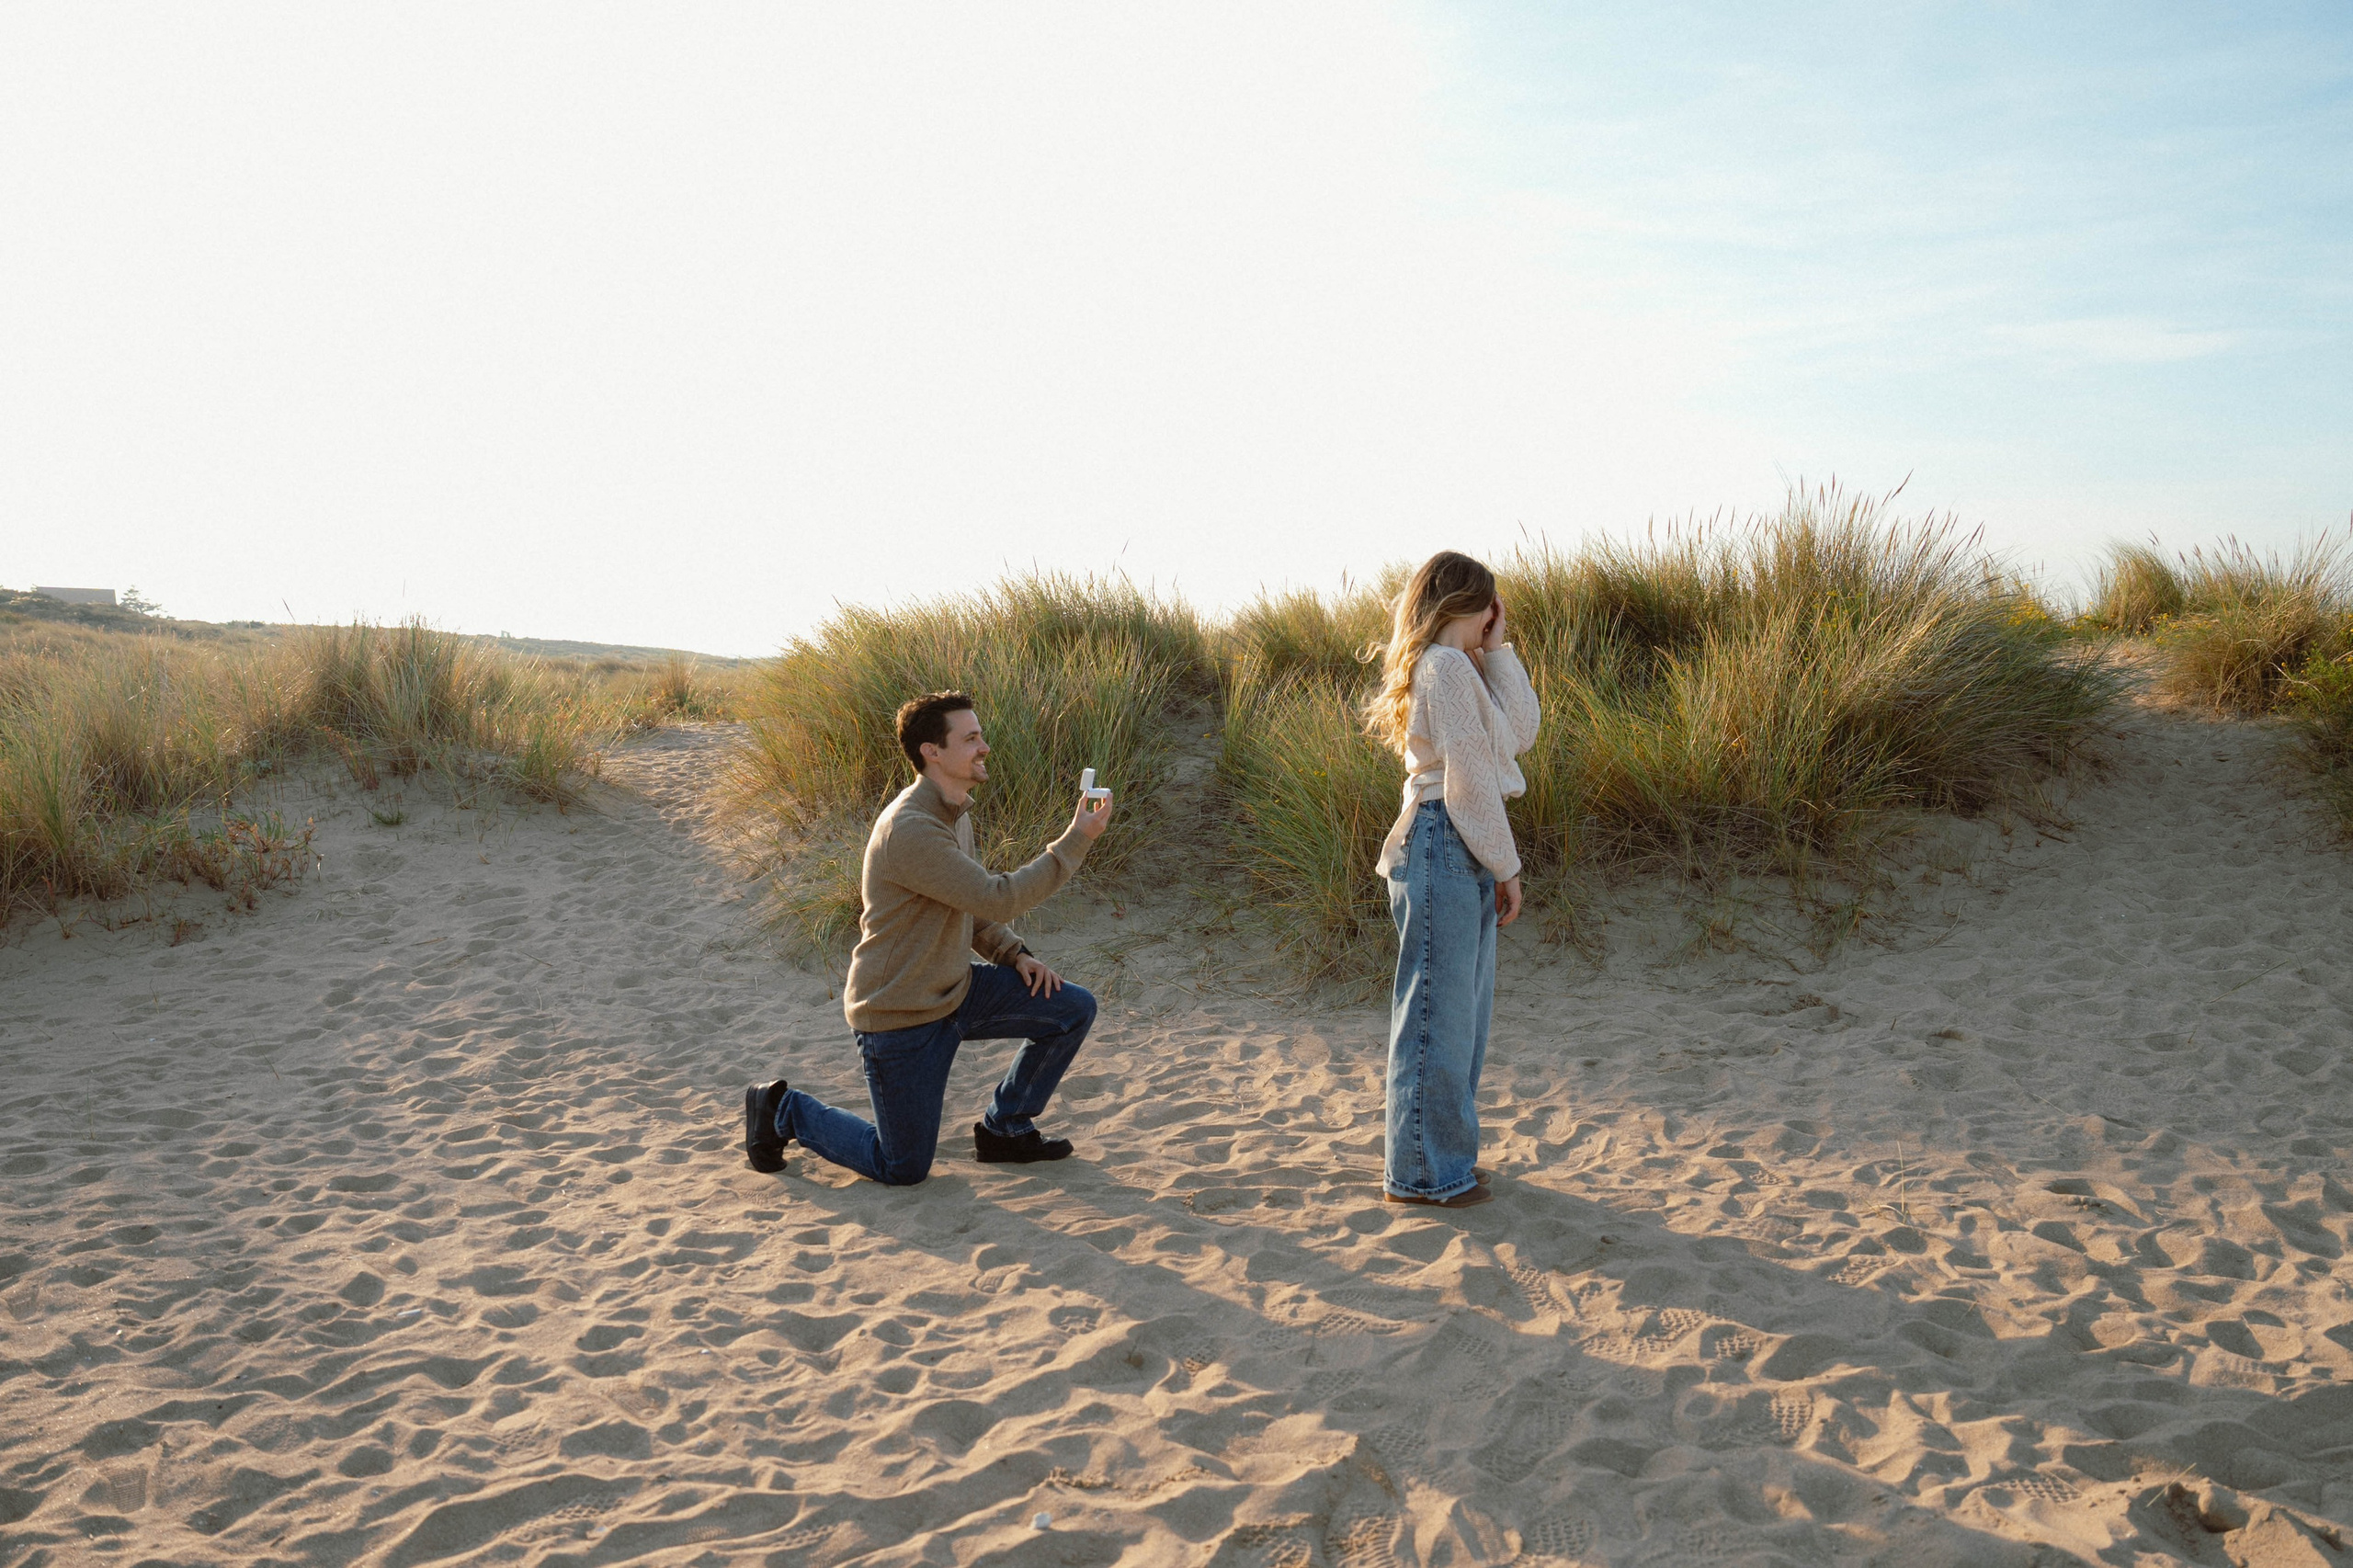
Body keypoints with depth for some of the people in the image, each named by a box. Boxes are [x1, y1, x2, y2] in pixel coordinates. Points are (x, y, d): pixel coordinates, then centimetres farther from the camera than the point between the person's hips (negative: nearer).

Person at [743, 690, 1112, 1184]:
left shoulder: (955, 812, 5)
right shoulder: (908, 829, -28)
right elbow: (999, 899, -30)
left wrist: (1014, 954, 1)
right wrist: (1077, 840, -26)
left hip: (954, 990, 9)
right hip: (901, 1015, -9)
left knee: (1073, 1009, -1)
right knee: (904, 1170, 2)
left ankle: (1004, 1128, 16)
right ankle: (782, 1110, 22)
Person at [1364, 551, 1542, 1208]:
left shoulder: (1458, 666, 19)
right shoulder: (1445, 666, -13)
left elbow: (1521, 732, 13)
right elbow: (1469, 779, -16)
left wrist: (1497, 649, 9)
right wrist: (1506, 866, -11)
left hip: (1464, 854, 11)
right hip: (1445, 845, -11)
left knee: (1464, 1006, 17)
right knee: (1439, 1010, -3)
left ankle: (1445, 1154, 28)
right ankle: (1421, 1172, 6)